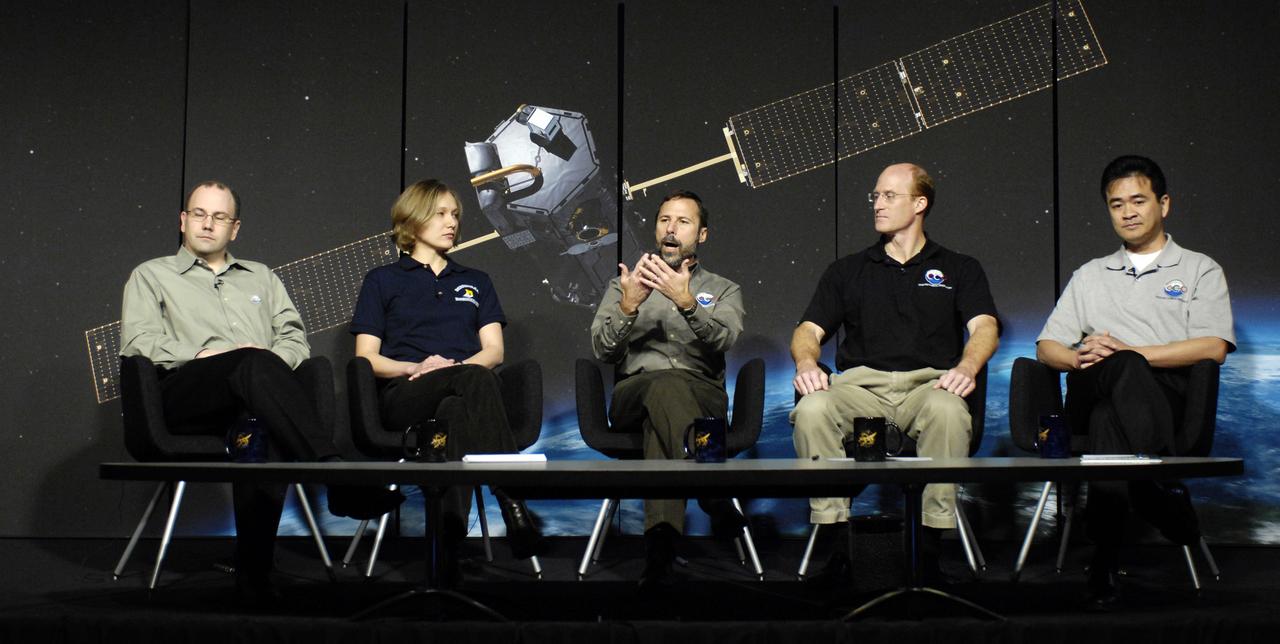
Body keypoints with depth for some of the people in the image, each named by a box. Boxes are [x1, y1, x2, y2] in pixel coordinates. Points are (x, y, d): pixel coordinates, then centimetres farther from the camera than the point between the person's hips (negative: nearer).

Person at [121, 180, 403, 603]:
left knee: (261, 424, -38)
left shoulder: (261, 277, 34)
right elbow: (137, 340, 7)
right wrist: (205, 355, -8)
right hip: (185, 389, -2)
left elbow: (294, 336, 22)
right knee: (255, 364, -38)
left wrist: (274, 364, -3)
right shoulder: (151, 275, 25)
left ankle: (255, 577, -43)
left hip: (251, 391, 2)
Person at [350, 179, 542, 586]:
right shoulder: (383, 281, 20)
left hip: (460, 390, 3)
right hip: (403, 395, -3)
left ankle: (451, 536, -52)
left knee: (461, 413, -39)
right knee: (477, 380, -38)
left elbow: (494, 351, 16)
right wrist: (417, 367, -11)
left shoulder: (475, 282, 29)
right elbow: (367, 358, 10)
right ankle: (513, 504, -51)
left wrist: (454, 367, -7)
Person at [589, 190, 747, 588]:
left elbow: (723, 339, -4)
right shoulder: (623, 286, 24)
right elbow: (603, 350, 7)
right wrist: (628, 307, -12)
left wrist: (687, 302, -23)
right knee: (665, 385, -38)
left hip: (702, 397, 0)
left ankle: (660, 543, -50)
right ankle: (714, 499, -52)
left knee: (660, 414, -38)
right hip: (632, 395, 0)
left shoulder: (724, 290, 21)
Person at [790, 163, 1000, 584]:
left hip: (928, 383, -1)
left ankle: (929, 542, -29)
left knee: (947, 410, -38)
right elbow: (809, 330, 15)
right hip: (860, 383, 2)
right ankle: (835, 540, -27)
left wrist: (966, 367, -19)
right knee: (812, 409, -33)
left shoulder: (959, 269, 19)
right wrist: (806, 362, -10)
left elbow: (985, 327, 3)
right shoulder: (847, 271, 24)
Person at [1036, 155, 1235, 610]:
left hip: (1166, 393, -2)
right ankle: (1164, 487, -51)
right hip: (1091, 391, 2)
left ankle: (1104, 565, -49)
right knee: (1123, 371, -39)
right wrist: (1079, 357, -6)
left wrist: (1129, 351, -9)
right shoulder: (1090, 275, 31)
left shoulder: (1200, 270, 20)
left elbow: (1213, 347, 1)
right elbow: (1046, 346, 21)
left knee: (1110, 416, -41)